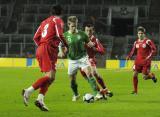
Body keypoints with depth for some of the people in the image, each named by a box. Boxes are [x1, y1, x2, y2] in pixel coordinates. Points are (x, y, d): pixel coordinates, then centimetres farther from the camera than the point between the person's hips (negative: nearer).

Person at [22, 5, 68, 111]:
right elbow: (59, 35, -13)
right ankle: (28, 91, -26)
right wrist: (66, 45, 1)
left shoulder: (45, 22, 23)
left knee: (50, 77, 10)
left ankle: (40, 99, -4)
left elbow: (36, 37, 18)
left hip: (40, 49, 8)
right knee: (50, 76, -15)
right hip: (49, 49, -8)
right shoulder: (58, 20, 2)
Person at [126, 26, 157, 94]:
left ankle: (152, 75, 29)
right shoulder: (136, 42, 8)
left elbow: (154, 50, -10)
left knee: (145, 77, -7)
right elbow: (133, 51, 19)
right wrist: (129, 56, 1)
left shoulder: (148, 41, -10)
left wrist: (149, 57, -20)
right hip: (138, 61, 5)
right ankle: (135, 90, 6)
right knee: (135, 75, -5)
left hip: (146, 61, -5)